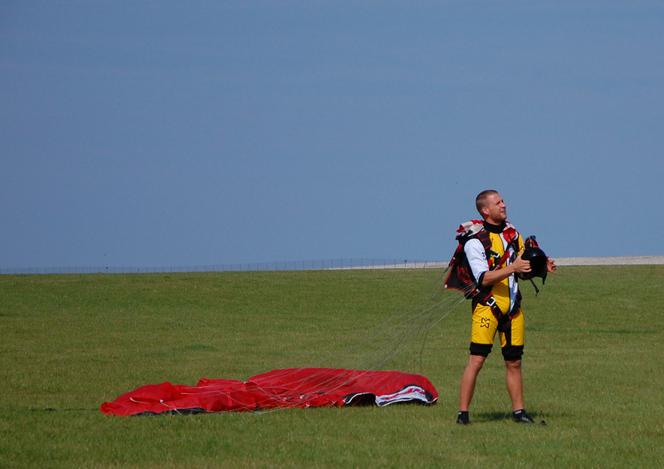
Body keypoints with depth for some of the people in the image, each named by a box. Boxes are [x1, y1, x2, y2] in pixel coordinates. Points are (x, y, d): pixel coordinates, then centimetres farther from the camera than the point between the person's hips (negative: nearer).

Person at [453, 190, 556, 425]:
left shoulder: (512, 232, 12)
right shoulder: (475, 241, -10)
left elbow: (523, 268, 21)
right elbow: (484, 278, -20)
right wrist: (512, 268, -29)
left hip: (513, 308, 6)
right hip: (487, 306, -6)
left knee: (514, 362, 10)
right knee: (476, 359, -11)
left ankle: (518, 410, 17)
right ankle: (463, 412, -8)